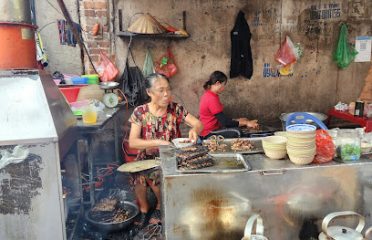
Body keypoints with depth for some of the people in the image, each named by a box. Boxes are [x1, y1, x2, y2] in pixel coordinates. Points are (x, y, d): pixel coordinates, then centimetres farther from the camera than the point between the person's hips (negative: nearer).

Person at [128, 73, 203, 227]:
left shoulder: (176, 109, -3)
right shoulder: (140, 112, -7)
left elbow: (199, 124, -2)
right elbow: (132, 142, -14)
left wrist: (194, 129, -27)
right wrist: (158, 142, -27)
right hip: (148, 157, 0)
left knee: (154, 175, -28)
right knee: (139, 176, -28)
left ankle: (161, 206, 6)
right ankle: (143, 209, 4)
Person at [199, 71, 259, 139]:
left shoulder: (208, 95, 9)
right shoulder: (212, 99, -21)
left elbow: (222, 118, 12)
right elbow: (225, 122, -20)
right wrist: (246, 123, -14)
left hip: (212, 129, 10)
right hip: (209, 134, -10)